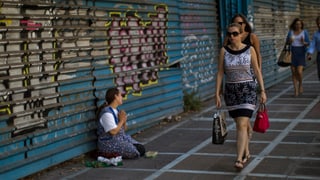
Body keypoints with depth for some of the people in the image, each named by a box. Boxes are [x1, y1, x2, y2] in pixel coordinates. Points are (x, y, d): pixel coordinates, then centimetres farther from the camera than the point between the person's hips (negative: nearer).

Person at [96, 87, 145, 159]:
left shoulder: (116, 110, 9)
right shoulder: (107, 113, -20)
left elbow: (123, 129, 15)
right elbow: (113, 131, -23)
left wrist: (124, 121, -6)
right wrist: (121, 120, -13)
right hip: (109, 144, -9)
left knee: (141, 149, -2)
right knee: (135, 153, -16)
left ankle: (116, 152, 6)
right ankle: (109, 154, -3)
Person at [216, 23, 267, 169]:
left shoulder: (250, 49, -4)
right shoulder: (224, 51, -2)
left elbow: (257, 71, 1)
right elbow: (220, 73, 0)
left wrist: (262, 91, -2)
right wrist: (217, 94, -4)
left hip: (248, 90, -2)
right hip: (231, 91, 3)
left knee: (242, 125, -14)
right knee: (240, 124, 14)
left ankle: (239, 159, -17)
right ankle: (245, 152, 34)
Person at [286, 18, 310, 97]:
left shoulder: (304, 32, -2)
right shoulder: (291, 32, 3)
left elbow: (308, 43, 0)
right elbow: (287, 42, 8)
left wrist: (303, 42, -22)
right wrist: (290, 41, -15)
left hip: (301, 53, -2)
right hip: (292, 54, 2)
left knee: (299, 72, -14)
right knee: (294, 73, 0)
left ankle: (300, 84, 16)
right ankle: (296, 90, 9)